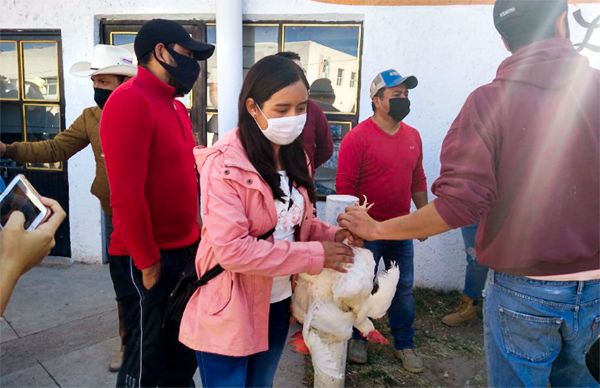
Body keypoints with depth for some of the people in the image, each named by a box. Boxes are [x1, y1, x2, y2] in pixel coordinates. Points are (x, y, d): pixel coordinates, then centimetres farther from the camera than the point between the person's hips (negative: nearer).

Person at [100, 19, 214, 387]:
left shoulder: (175, 106, 12)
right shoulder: (130, 101, -17)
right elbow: (126, 192, -22)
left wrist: (193, 237, 9)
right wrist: (147, 261, -17)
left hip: (184, 250, 8)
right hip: (148, 260, -8)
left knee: (182, 352, 23)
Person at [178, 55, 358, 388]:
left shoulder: (295, 157, 3)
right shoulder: (224, 164, -21)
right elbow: (232, 249, -26)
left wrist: (331, 235, -9)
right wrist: (316, 255, -22)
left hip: (277, 303, 7)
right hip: (229, 311, -7)